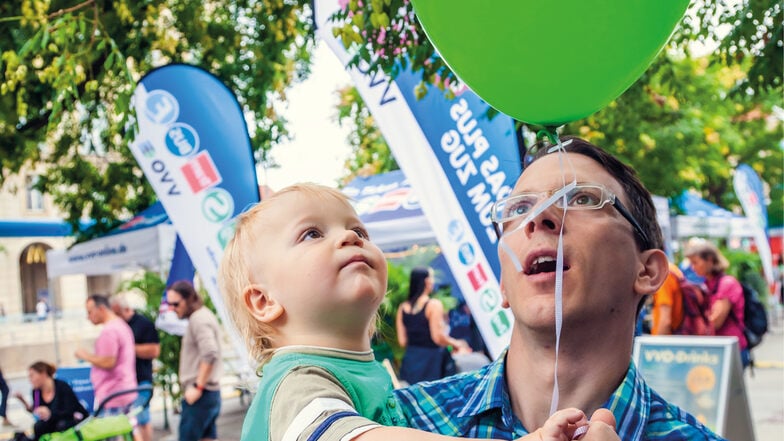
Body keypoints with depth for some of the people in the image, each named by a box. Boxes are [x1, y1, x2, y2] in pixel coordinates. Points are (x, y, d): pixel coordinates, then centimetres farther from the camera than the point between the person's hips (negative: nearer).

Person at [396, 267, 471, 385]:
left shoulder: (402, 308, 5)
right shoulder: (434, 305, -9)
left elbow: (402, 341, 5)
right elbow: (438, 337, -15)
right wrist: (456, 343, 1)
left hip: (410, 360, 5)